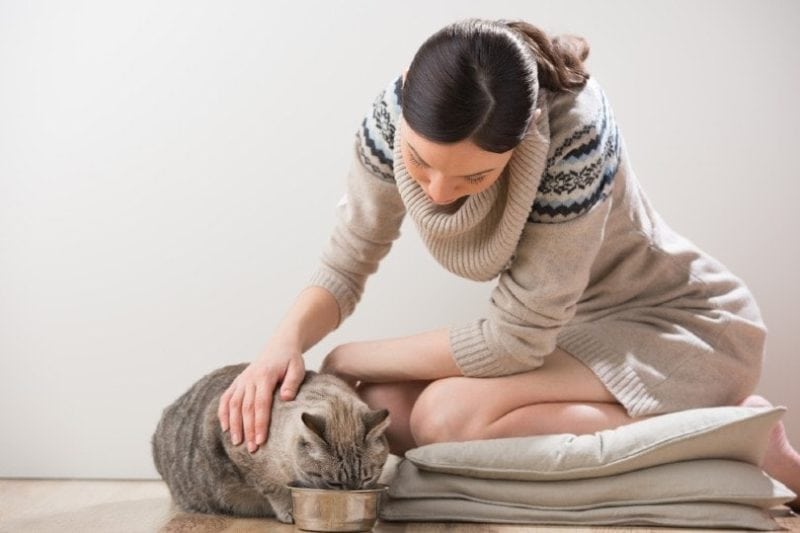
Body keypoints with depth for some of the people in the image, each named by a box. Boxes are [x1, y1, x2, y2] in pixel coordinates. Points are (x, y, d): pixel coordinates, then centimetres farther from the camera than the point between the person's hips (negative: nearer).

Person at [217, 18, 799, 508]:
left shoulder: (573, 130, -33)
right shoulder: (399, 114, -18)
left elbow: (514, 339, -29)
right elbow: (346, 264, -9)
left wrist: (349, 359, -20)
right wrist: (286, 342, -30)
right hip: (563, 329, 7)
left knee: (450, 414, -27)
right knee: (382, 409, -11)